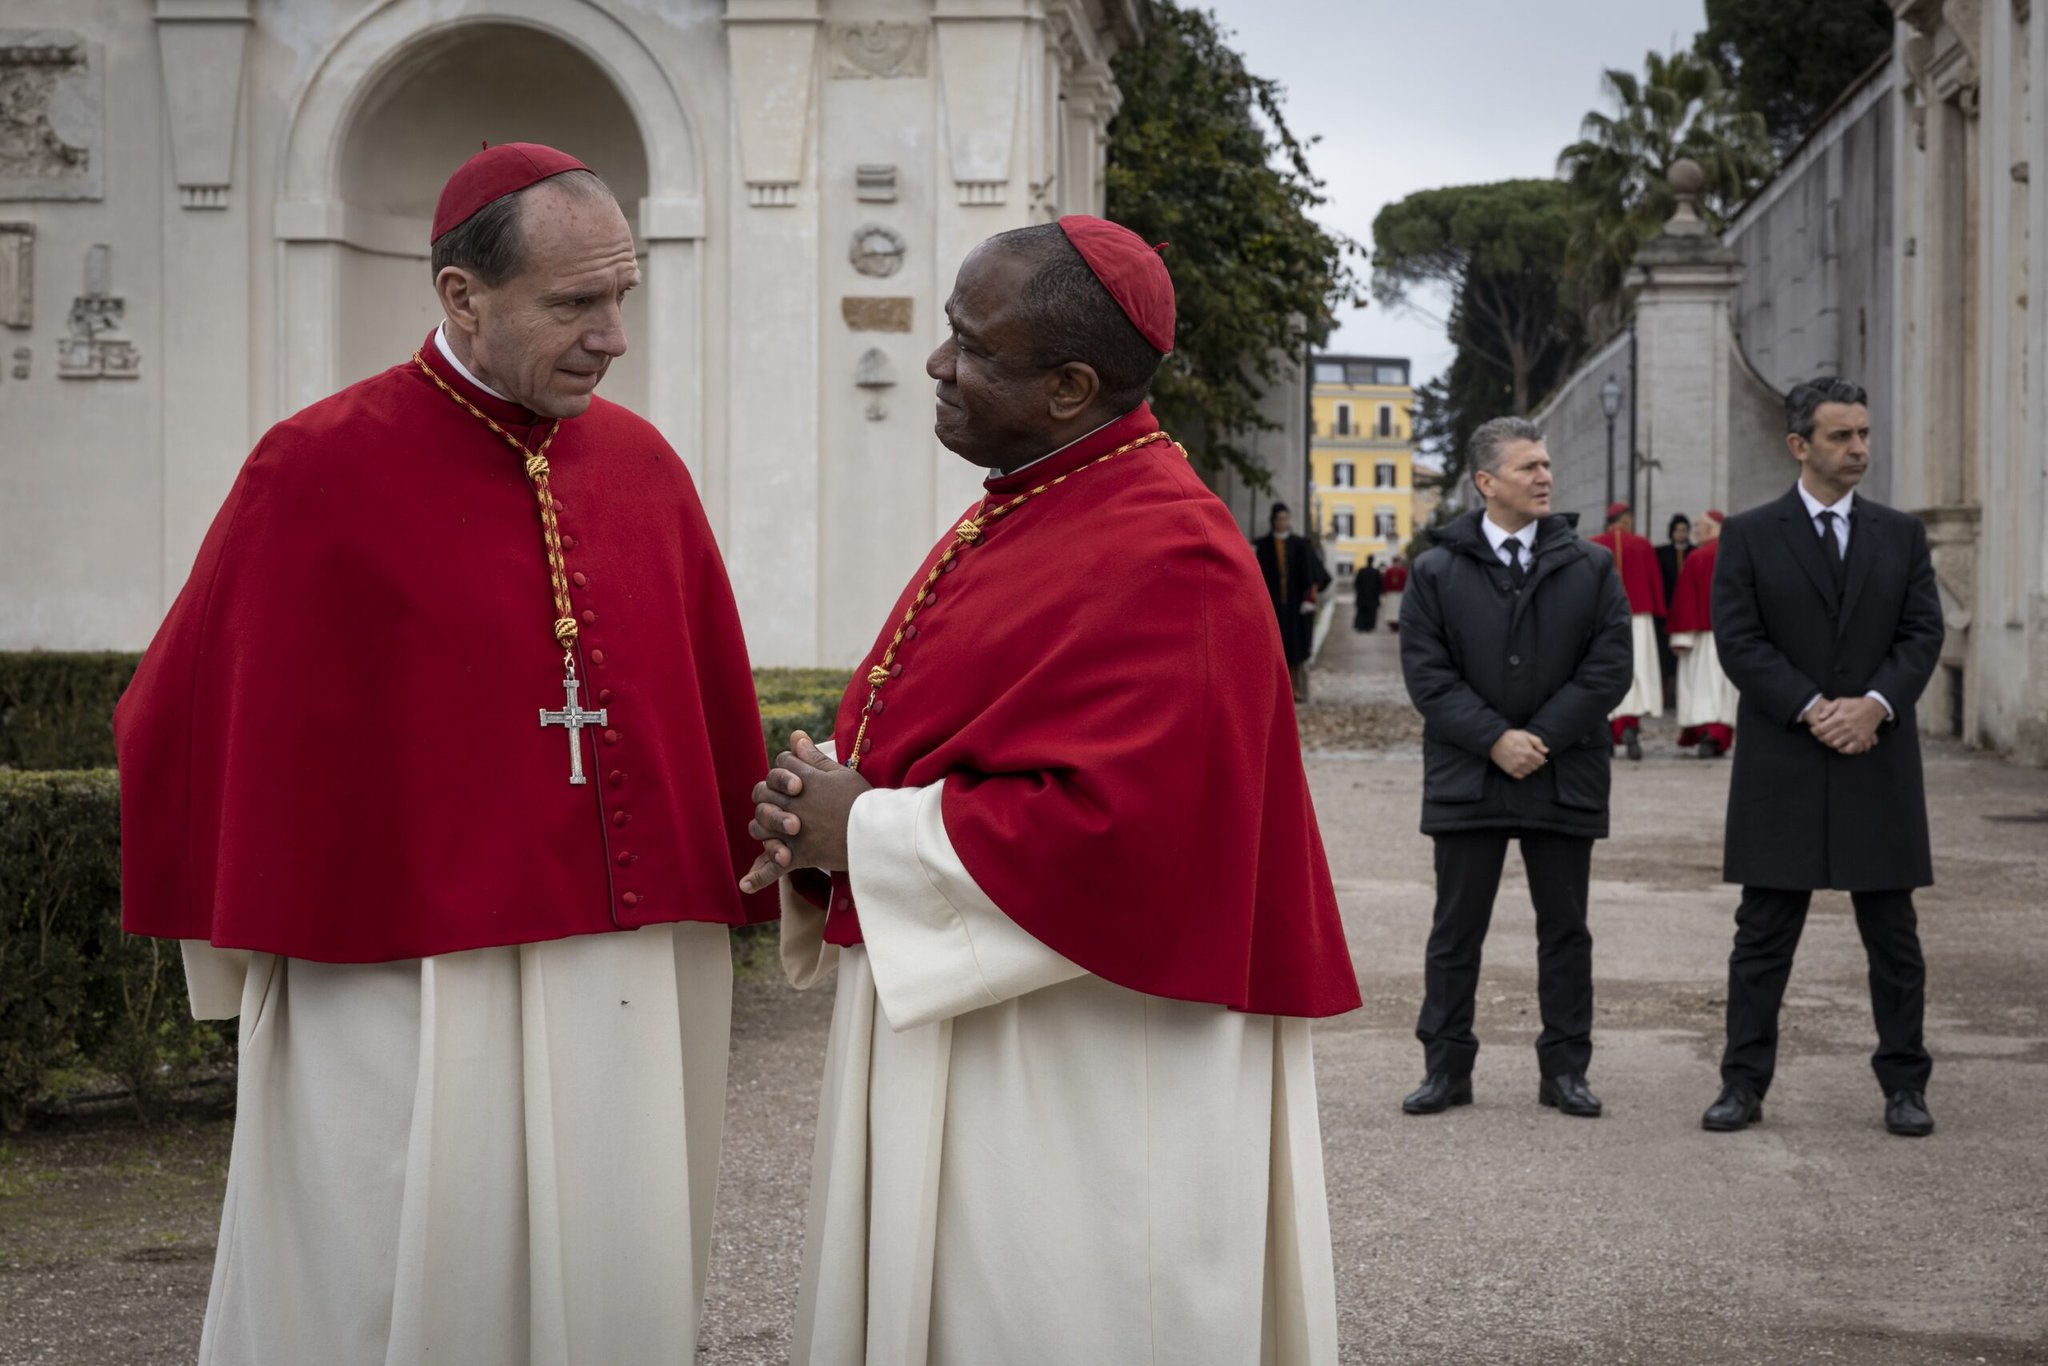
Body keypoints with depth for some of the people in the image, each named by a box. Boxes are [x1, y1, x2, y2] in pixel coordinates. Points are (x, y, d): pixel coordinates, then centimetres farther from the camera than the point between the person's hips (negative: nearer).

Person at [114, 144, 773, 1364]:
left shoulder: (644, 466, 5)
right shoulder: (319, 472, -8)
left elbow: (718, 714, 11)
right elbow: (191, 723, 0)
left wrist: (741, 886, 8)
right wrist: (253, 936, 5)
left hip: (637, 986, 4)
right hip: (411, 999, -4)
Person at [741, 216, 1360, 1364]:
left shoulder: (1160, 560, -19)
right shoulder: (1020, 515, 12)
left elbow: (1113, 829, -27)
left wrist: (867, 833, -17)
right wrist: (830, 794, -2)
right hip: (950, 1037, 9)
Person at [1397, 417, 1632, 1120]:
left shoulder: (1590, 567, 4)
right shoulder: (1437, 570, 1)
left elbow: (1609, 668, -2)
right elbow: (1426, 673, -4)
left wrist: (1541, 738, -11)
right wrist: (1495, 740, -14)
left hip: (1564, 778, 1)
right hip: (1466, 779, -1)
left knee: (1565, 930, 8)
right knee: (1456, 931, 5)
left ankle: (1564, 1067, 17)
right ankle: (1446, 1068, 13)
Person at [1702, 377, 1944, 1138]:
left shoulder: (1901, 535, 10)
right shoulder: (1749, 536, 2)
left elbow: (1923, 633, 3)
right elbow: (1738, 640, -6)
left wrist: (1876, 703, -14)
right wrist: (1812, 710, -15)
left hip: (1879, 761, 2)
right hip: (1781, 763, -2)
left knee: (1893, 934, 6)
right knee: (1764, 932, 2)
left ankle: (1904, 1085, 14)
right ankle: (1744, 1083, 7)